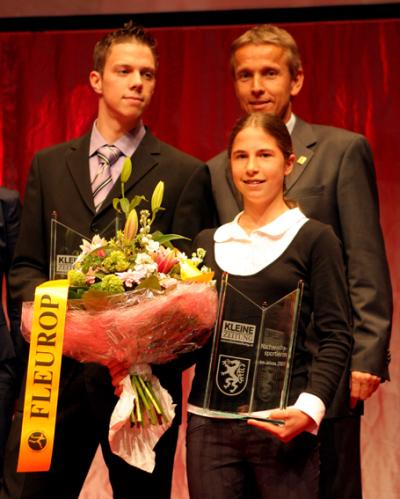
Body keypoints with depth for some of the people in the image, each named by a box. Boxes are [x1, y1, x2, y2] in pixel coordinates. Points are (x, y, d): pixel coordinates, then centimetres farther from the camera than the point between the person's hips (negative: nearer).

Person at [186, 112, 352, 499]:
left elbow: (334, 336, -3)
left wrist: (310, 407, -17)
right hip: (209, 422, 3)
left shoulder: (315, 238, 1)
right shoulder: (208, 241, 12)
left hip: (281, 424, -3)